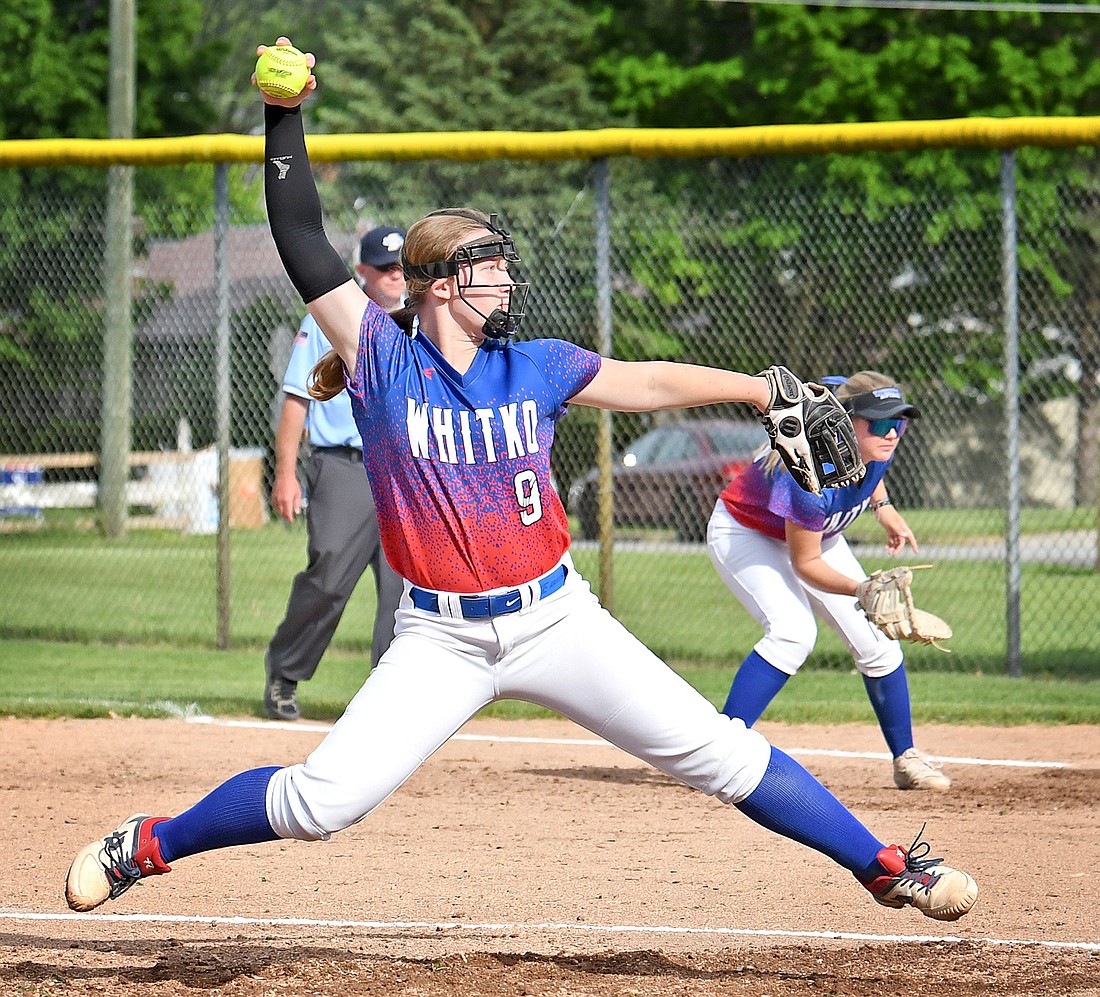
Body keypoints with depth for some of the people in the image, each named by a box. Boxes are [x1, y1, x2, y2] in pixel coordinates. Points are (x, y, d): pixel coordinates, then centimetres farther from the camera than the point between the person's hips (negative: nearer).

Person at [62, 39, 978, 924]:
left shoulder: (534, 369, 3)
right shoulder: (383, 360, -5)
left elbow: (649, 382, 11)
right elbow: (303, 245, -9)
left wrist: (768, 391, 8)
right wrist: (285, 116, -13)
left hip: (555, 618, 2)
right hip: (440, 639, -2)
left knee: (720, 754, -2)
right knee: (321, 800, -12)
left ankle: (886, 867, 8)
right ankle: (146, 847, 9)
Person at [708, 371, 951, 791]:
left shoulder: (878, 443, -22)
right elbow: (805, 563, -31)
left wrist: (883, 505, -2)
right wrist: (863, 591, -44)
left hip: (818, 534, 7)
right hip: (744, 533, -7)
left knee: (875, 641, 1)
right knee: (793, 631, -30)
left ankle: (906, 759, 20)